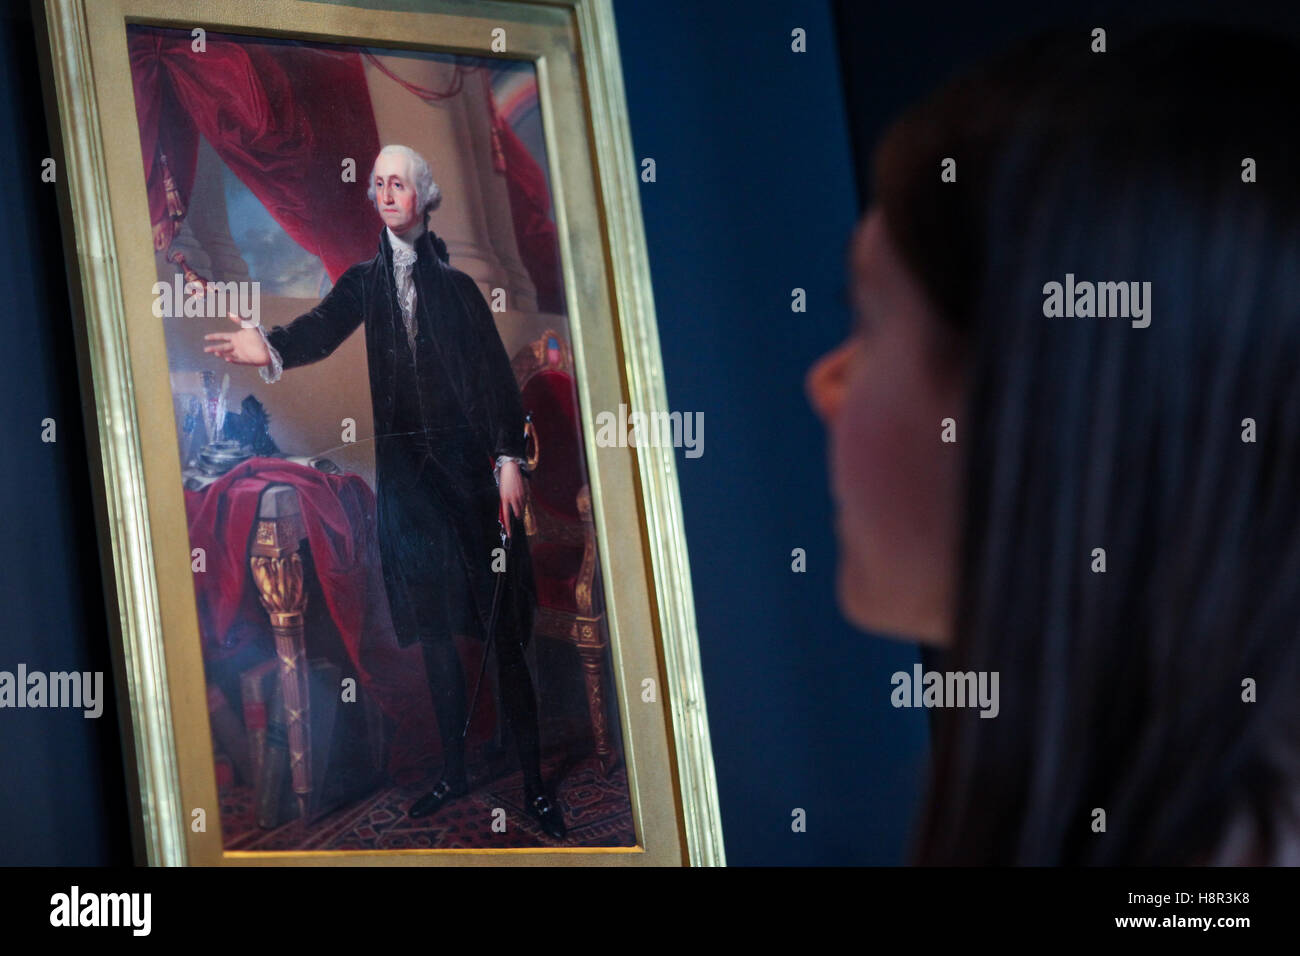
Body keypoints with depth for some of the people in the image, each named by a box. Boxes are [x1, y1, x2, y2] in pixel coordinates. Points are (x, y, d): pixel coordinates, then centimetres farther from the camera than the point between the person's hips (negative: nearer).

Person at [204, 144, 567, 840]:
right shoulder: (365, 280, 8)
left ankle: (533, 781, 0)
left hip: (468, 463, -3)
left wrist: (509, 458, -9)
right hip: (405, 469, 3)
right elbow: (323, 329, -11)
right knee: (433, 630, 9)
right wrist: (271, 348, -33)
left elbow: (495, 371, -1)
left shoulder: (455, 281, 1)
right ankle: (454, 770, 20)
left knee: (502, 632, -4)